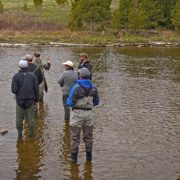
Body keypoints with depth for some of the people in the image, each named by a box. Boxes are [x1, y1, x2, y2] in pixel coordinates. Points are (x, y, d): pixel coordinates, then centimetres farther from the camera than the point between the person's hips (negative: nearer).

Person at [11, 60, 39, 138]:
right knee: (31, 117, 12)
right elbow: (36, 88, -3)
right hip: (30, 100, 1)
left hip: (20, 100, -1)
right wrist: (36, 99, 8)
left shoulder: (16, 76, -10)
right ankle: (31, 132, 18)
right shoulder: (32, 75, -4)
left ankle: (19, 133, 18)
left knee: (19, 118, 11)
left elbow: (14, 90, -13)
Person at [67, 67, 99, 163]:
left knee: (75, 136, 7)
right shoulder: (93, 88, -2)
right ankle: (89, 156, 25)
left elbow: (70, 103, -14)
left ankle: (74, 156, 10)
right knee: (88, 136, 17)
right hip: (89, 113, 4)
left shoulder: (76, 87, -16)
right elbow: (96, 102, 9)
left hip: (77, 113, -4)